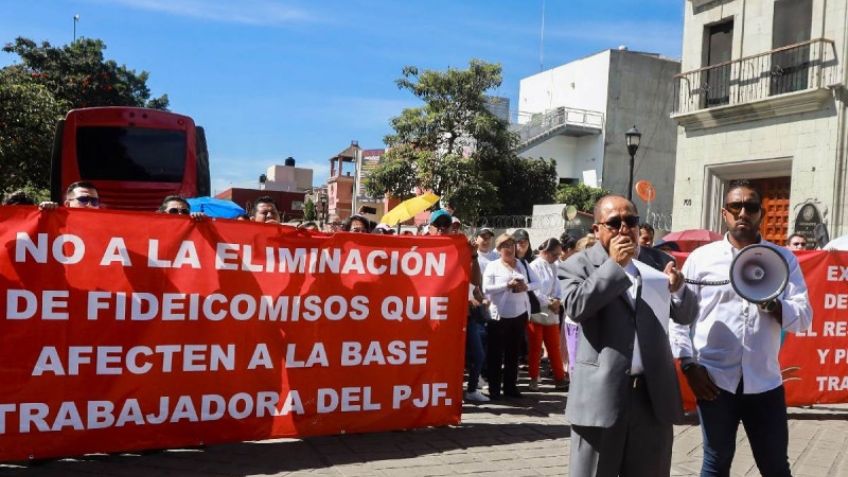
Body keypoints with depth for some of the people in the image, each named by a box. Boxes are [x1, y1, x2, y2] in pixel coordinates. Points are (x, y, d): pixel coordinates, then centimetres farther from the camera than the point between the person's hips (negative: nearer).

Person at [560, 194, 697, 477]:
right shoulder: (580, 264, 0)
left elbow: (685, 316, 14)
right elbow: (576, 307, -17)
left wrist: (678, 288, -7)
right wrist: (614, 264, -14)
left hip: (653, 394, 4)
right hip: (602, 395, -4)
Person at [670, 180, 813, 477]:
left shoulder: (784, 259, 5)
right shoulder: (700, 258, 2)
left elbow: (804, 318, 0)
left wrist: (772, 304, -19)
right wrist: (689, 366, -6)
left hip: (765, 382, 1)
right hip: (715, 380, -1)